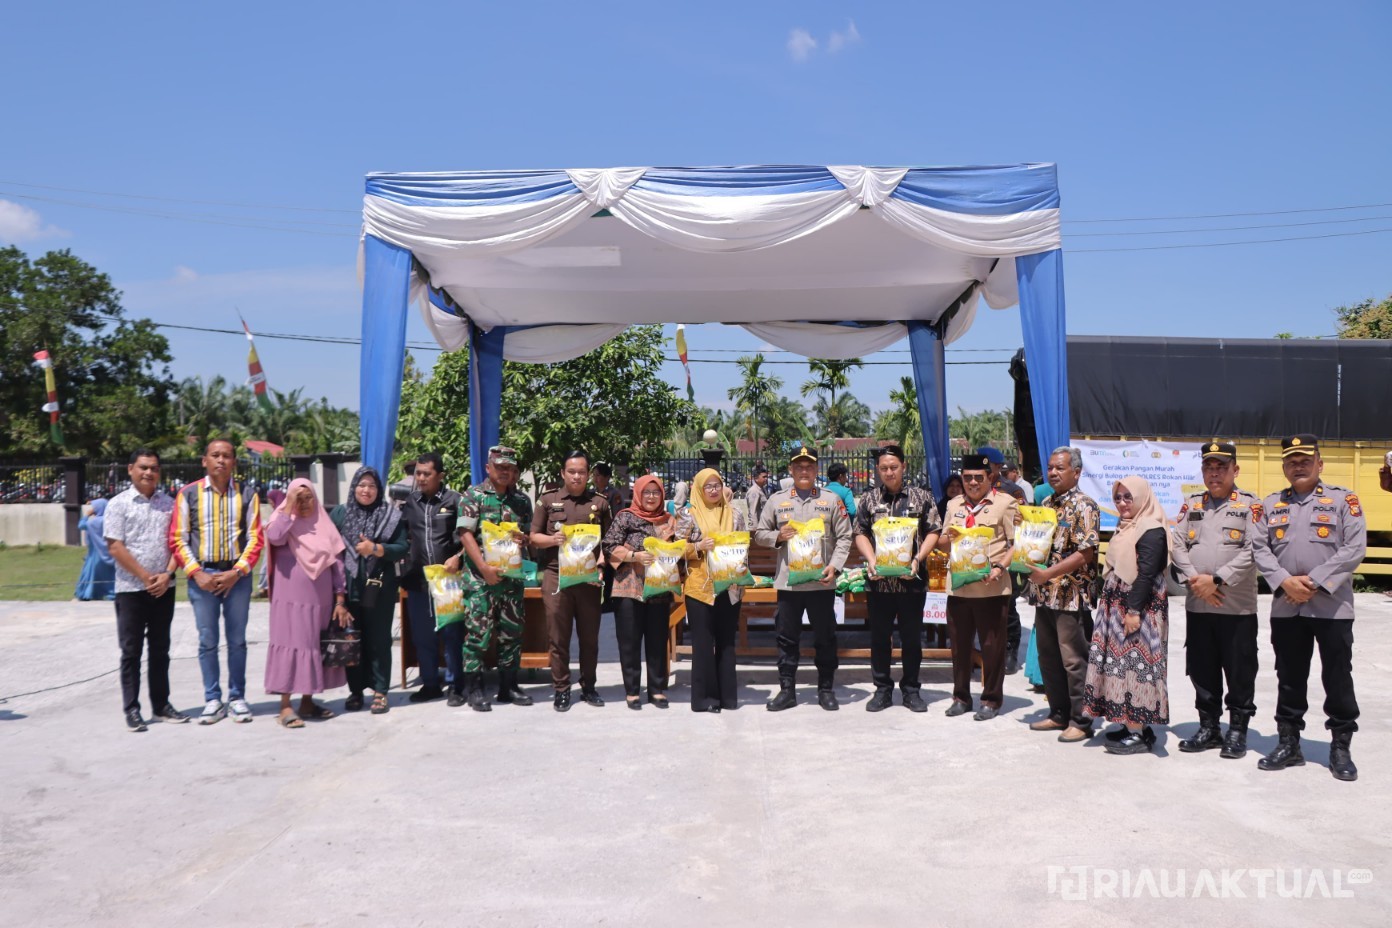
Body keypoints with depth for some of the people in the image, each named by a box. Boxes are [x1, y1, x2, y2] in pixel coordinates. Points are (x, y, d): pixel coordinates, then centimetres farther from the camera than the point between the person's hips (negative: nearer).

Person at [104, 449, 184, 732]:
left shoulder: (168, 503, 8)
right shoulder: (119, 504, -2)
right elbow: (115, 548, -8)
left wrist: (166, 575, -8)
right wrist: (146, 577, -11)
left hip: (164, 588, 3)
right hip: (131, 589, -3)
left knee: (160, 649, 11)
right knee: (131, 650, 2)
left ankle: (161, 705, 19)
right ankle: (131, 709, 9)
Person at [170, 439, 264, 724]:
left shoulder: (247, 495, 3)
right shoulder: (188, 494, 2)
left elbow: (255, 538, 0)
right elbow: (178, 539, 1)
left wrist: (236, 572, -11)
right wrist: (197, 573, -10)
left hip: (237, 576, 0)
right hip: (202, 575, 0)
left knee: (237, 640, 7)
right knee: (207, 641, 5)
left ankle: (237, 698, 17)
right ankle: (213, 701, 15)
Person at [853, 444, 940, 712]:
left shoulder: (921, 497, 4)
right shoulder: (868, 499, 8)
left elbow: (933, 532, 3)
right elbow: (860, 533, 8)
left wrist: (917, 559, -11)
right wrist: (871, 560, -8)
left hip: (911, 580, -1)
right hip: (878, 580, 1)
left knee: (912, 638, 7)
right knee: (879, 638, 7)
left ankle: (910, 690, 20)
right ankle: (882, 689, 19)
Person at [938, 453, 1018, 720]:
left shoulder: (1005, 503, -1)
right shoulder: (954, 505, 14)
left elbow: (1017, 543, -4)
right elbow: (942, 544, 20)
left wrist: (1000, 567, -18)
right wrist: (949, 537, -3)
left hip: (991, 587, -4)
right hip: (958, 586, 5)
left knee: (992, 645, 3)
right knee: (959, 643, 11)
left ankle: (992, 699, 15)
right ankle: (961, 696, 23)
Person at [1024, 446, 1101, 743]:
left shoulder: (1084, 506, -10)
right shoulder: (1046, 504, 14)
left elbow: (1086, 553, -18)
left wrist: (1048, 573, -23)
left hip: (1071, 596, -8)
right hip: (1044, 595, 8)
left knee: (1074, 661, -1)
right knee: (1049, 659, 14)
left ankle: (1081, 721, 10)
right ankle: (1059, 713, 26)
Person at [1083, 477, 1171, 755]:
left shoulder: (1151, 531, -14)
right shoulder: (1125, 528, 16)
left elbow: (1146, 573, -20)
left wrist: (1134, 610, -23)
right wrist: (1108, 604, 17)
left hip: (1140, 609, -10)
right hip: (1117, 605, 10)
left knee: (1136, 663, -7)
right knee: (1122, 663, 11)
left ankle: (1138, 733, -2)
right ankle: (1131, 724, 18)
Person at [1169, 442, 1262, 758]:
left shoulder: (1251, 504, -1)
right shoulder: (1191, 505, 11)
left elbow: (1254, 550, -12)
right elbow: (1176, 544, 3)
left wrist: (1217, 579, -17)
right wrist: (1194, 579, -12)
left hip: (1238, 606, -4)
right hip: (1197, 604, 4)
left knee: (1240, 672, 4)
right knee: (1201, 670, 11)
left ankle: (1238, 730, 18)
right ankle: (1209, 728, 24)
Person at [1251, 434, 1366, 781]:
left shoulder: (1344, 500, 2)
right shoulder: (1271, 504, 11)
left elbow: (1354, 549, -8)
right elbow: (1260, 549, 4)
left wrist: (1315, 581, -15)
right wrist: (1285, 581, -12)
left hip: (1332, 606, -3)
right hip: (1285, 607, 3)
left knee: (1338, 679, 3)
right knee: (1289, 678, 11)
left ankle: (1340, 747, 15)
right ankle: (1289, 743, 21)